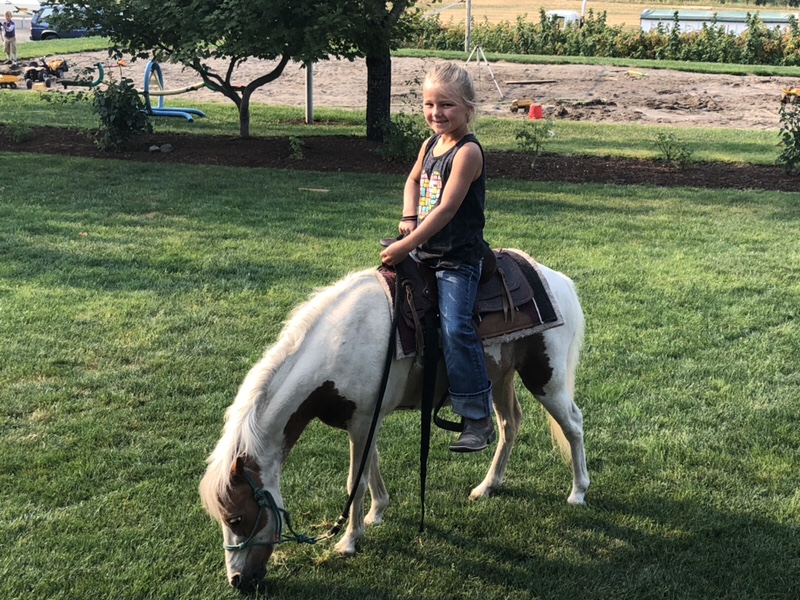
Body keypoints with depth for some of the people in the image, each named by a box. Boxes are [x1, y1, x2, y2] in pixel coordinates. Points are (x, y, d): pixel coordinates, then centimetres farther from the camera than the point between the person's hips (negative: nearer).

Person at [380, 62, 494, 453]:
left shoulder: (468, 151, -15)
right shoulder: (431, 144, 9)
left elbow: (447, 209, -22)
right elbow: (414, 180, 28)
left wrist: (407, 246, -24)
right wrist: (408, 219, 9)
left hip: (458, 259, -9)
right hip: (422, 252, 9)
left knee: (455, 328, -19)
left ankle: (479, 419, -13)